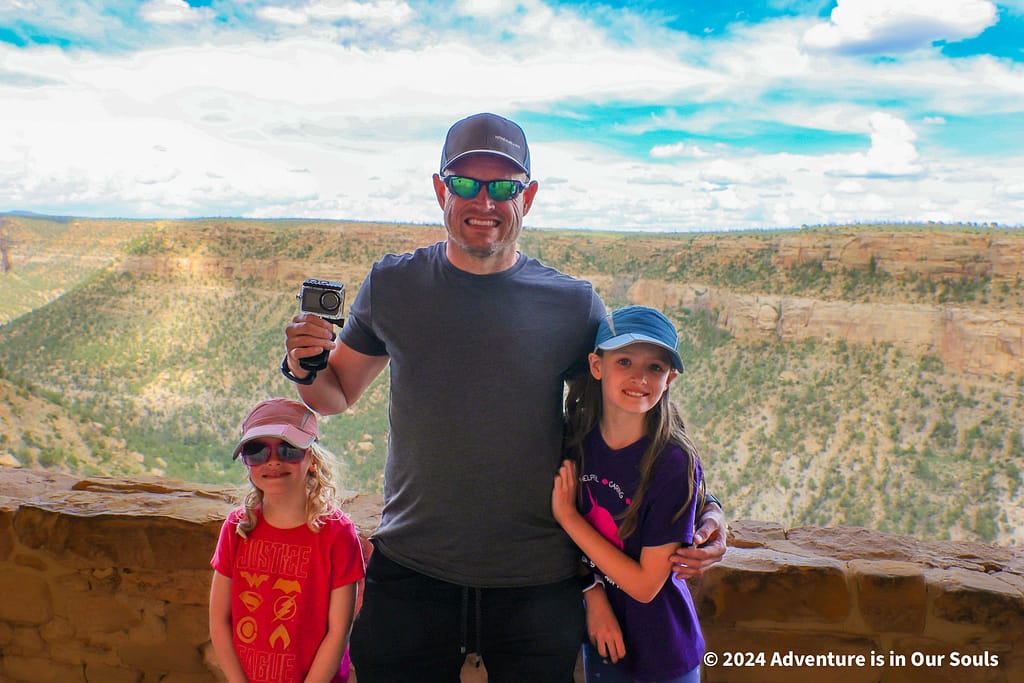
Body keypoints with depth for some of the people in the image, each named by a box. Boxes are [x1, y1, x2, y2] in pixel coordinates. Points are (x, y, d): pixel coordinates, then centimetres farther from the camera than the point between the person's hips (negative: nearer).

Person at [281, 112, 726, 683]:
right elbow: (337, 395, 11)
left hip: (537, 586, 0)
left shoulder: (574, 305, -5)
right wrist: (305, 369, -11)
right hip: (410, 574, 1)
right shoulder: (392, 286, -1)